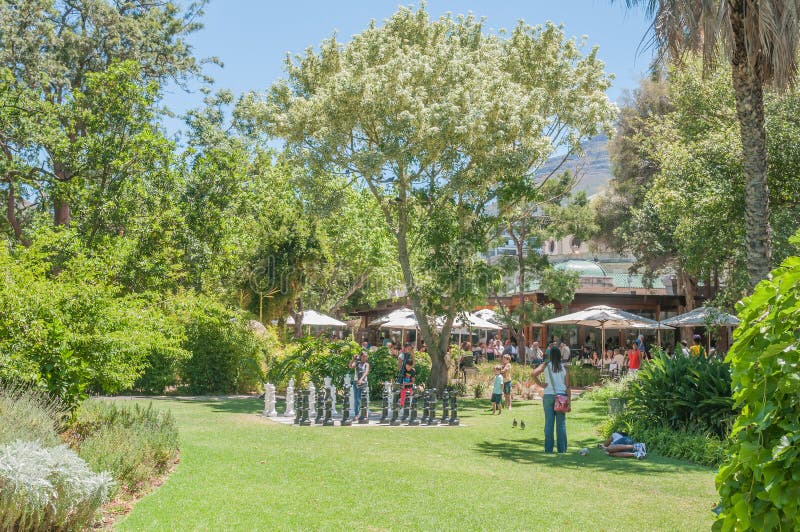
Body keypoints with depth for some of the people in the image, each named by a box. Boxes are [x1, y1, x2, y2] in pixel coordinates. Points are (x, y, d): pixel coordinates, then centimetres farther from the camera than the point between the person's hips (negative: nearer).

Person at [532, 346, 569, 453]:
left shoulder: (546, 365, 0)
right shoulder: (564, 367, 2)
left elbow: (533, 374, -15)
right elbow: (567, 385, 1)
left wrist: (541, 384, -4)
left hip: (548, 395, 0)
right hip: (561, 395, 0)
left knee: (549, 422, 4)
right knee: (561, 423, 5)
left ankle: (548, 448, 4)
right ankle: (562, 448, 6)